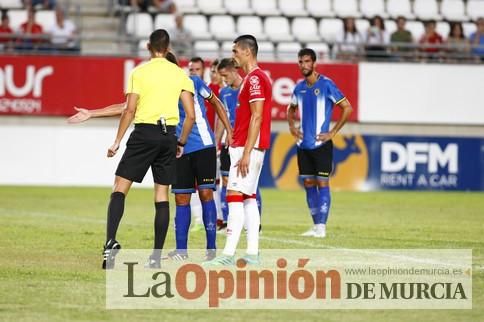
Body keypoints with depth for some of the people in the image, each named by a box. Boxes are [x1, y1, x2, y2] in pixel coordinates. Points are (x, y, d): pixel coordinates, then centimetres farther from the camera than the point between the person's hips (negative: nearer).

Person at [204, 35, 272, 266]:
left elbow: (256, 118, -20)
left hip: (248, 148, -11)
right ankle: (252, 253, 10)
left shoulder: (255, 78, -13)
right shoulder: (253, 78, 19)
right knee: (248, 198, 10)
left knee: (235, 197, -13)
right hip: (246, 147, 11)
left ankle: (228, 254, -17)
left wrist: (246, 152, -23)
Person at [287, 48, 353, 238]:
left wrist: (333, 132, -10)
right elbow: (291, 108, 28)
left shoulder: (326, 84, -8)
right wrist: (291, 126, 11)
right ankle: (316, 225, 14)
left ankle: (321, 227, -7)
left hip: (321, 143, -6)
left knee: (322, 183, -6)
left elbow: (347, 108, -8)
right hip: (303, 144, 6)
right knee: (308, 184, 7)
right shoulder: (299, 87, 9)